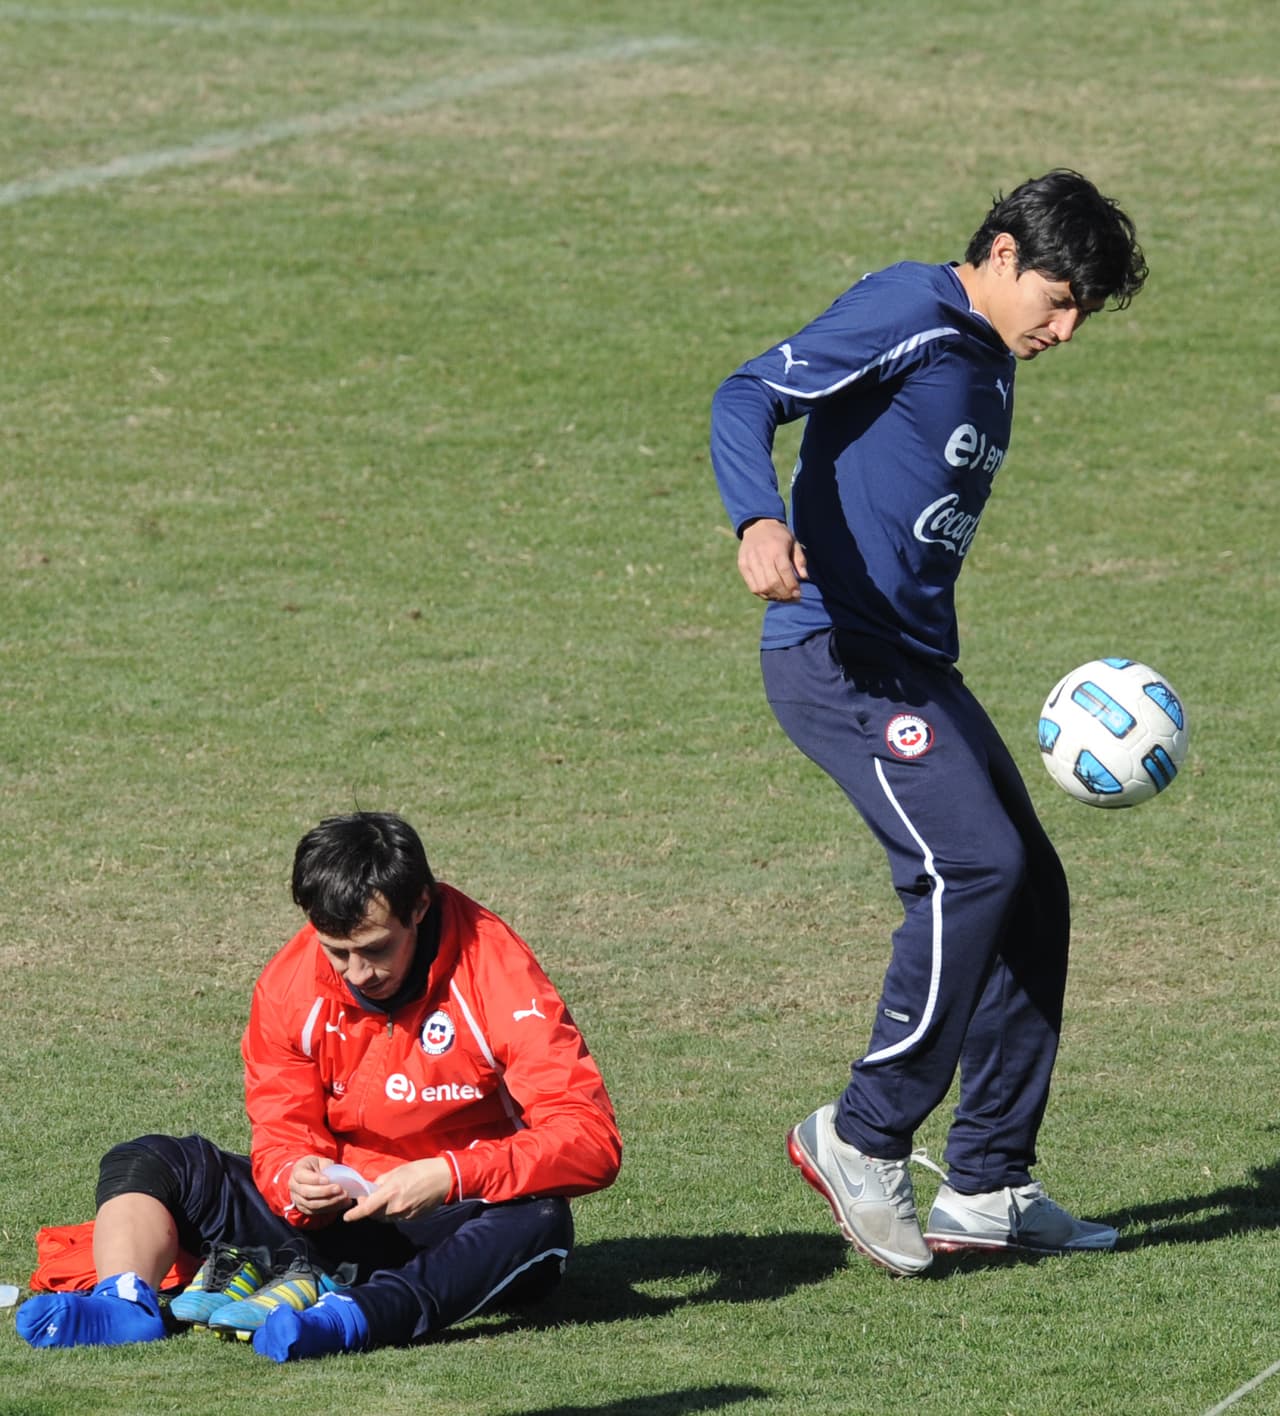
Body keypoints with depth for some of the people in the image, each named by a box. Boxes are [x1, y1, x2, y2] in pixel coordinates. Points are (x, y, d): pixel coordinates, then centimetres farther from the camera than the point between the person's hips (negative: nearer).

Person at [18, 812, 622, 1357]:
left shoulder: (494, 972, -16)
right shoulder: (289, 984, -4)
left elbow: (590, 1138, -22)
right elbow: (284, 1134, 2)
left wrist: (450, 1177, -33)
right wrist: (297, 1180, -23)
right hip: (335, 1218, 4)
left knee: (539, 1223, -39)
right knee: (144, 1161, -8)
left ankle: (347, 1316, -58)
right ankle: (126, 1301, -38)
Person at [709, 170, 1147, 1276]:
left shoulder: (989, 370, 21)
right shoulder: (909, 314, -8)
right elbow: (747, 398, -18)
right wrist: (761, 521, -37)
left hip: (915, 666, 10)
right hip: (836, 654, -10)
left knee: (1031, 895, 7)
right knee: (976, 865, -21)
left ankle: (989, 1188, 11)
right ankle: (863, 1140, -9)